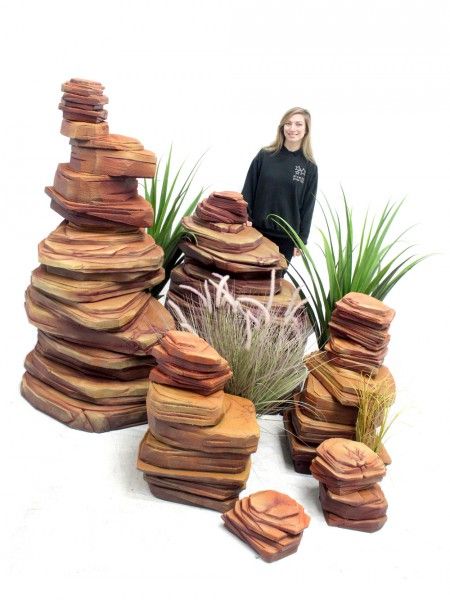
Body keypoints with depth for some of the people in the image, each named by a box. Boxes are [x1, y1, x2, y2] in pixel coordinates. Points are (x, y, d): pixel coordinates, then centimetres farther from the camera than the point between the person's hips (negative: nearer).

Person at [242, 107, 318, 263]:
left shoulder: (309, 167, -1)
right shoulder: (264, 155, -1)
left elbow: (307, 207, 1)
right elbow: (248, 191, 2)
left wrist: (302, 239, -1)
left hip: (286, 238, 0)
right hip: (257, 231, 0)